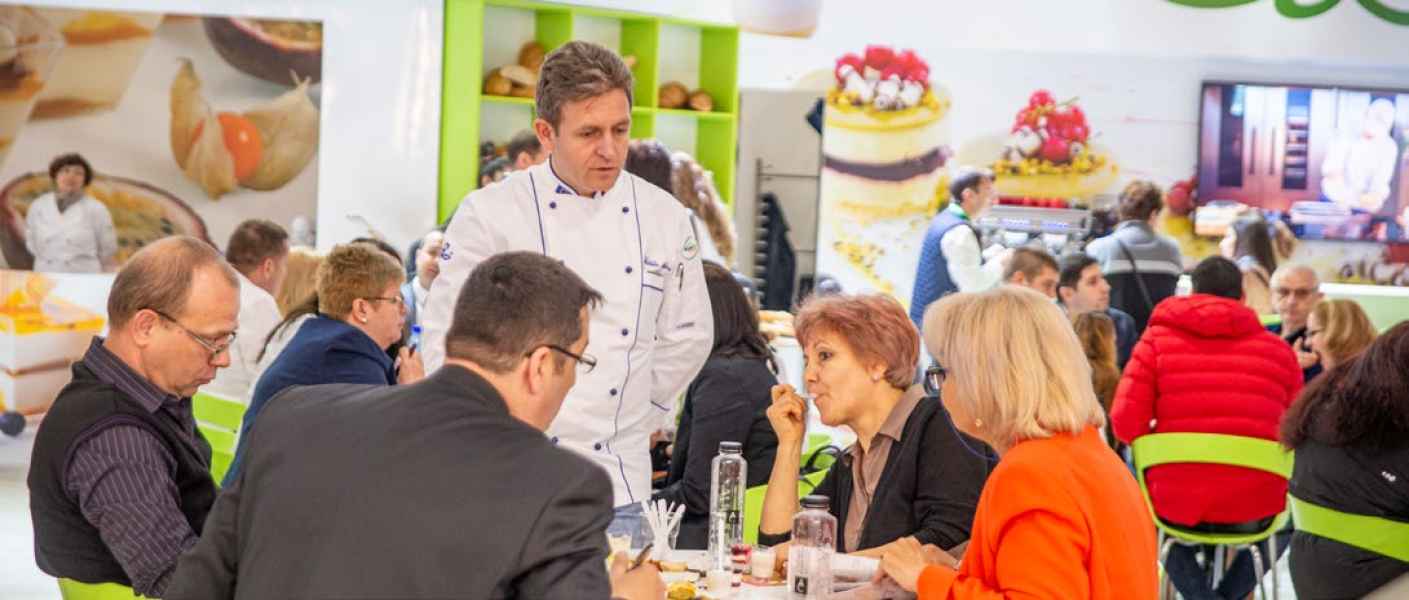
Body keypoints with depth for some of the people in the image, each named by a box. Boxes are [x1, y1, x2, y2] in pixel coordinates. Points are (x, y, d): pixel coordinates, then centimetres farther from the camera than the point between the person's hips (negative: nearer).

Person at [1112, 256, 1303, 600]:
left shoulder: (1158, 339, 1)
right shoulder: (1278, 350, 4)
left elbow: (1126, 422, -7)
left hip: (1176, 505, -1)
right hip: (1254, 507, 1)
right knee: (1288, 510, 36)